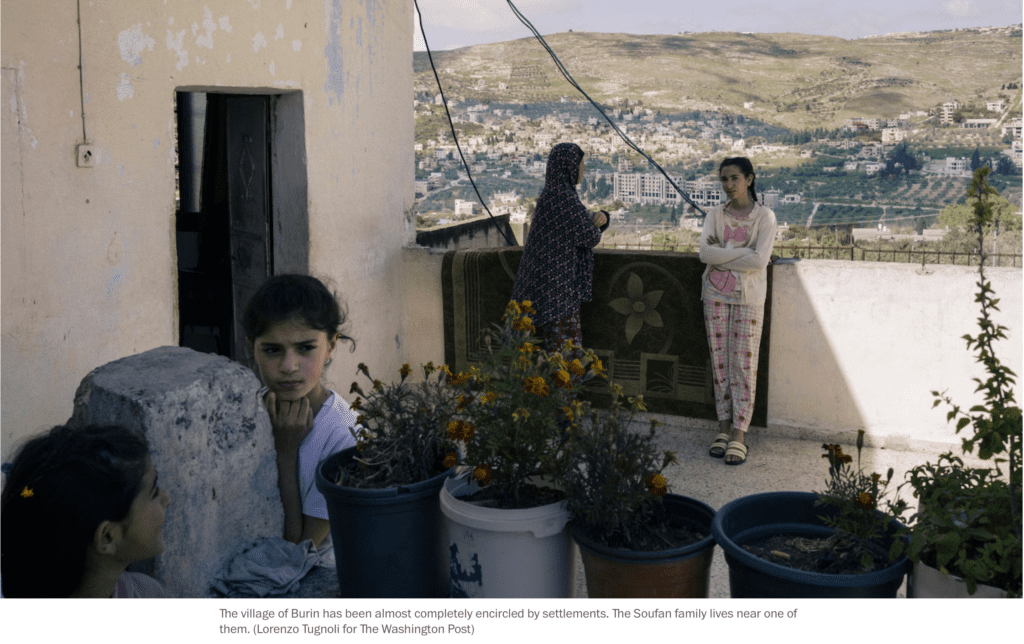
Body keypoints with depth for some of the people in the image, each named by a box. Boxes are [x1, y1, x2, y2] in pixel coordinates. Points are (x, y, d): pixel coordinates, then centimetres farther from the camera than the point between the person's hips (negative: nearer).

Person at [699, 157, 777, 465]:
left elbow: (759, 260, -16)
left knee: (744, 363, -3)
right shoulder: (714, 215, 6)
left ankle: (738, 434, 0)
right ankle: (723, 427, 13)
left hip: (749, 297, -3)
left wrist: (721, 255, -10)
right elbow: (705, 253, -9)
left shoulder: (765, 216, -3)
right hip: (716, 294, 3)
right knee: (720, 360, 4)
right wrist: (740, 252, -15)